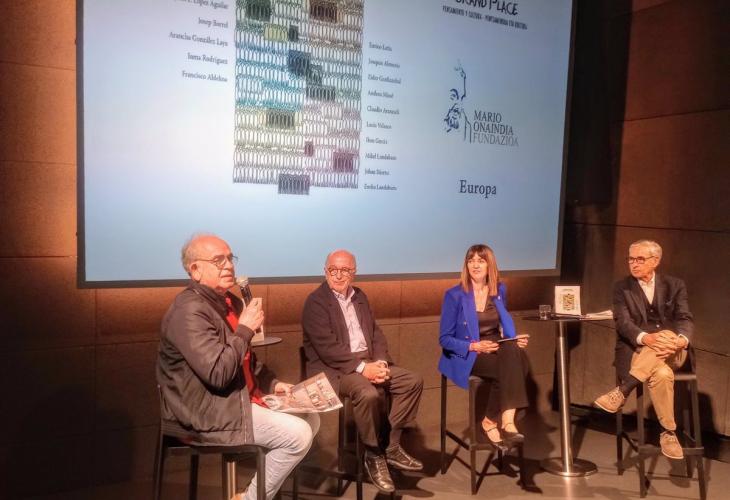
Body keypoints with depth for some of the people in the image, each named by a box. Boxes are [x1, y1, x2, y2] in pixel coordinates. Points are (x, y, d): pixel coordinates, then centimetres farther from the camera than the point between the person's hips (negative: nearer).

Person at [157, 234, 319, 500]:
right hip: (207, 413, -10)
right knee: (298, 435, -17)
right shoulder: (189, 311, -22)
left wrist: (271, 383, 8)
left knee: (311, 419, 7)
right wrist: (246, 329, -21)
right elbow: (217, 373, -29)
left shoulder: (230, 301, 10)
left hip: (239, 398, 10)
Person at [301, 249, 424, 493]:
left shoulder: (360, 297, 14)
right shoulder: (315, 301, -10)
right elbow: (327, 348, -20)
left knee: (413, 381, -6)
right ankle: (374, 455, -9)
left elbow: (377, 334, 11)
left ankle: (391, 446, 3)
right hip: (333, 367, -7)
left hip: (369, 361, 8)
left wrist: (380, 362, -9)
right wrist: (362, 367, -24)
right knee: (368, 393, -34)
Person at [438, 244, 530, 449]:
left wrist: (515, 339, -2)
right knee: (507, 368, -32)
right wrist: (474, 346, -21)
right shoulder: (455, 295, -8)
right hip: (467, 356, -5)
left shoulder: (500, 290, 8)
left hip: (497, 347, 5)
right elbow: (445, 339, -6)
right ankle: (504, 421, -12)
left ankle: (492, 420, -25)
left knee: (515, 353, -31)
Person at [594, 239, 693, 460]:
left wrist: (682, 339, -27)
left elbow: (685, 319, -2)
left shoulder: (675, 285, 10)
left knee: (663, 343, -37)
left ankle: (621, 391, -32)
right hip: (637, 351, -1)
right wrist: (645, 338, -31)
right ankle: (669, 433, -19)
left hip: (670, 351, 2)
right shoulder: (622, 288, 5)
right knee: (662, 374, -36)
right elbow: (623, 323, -9)